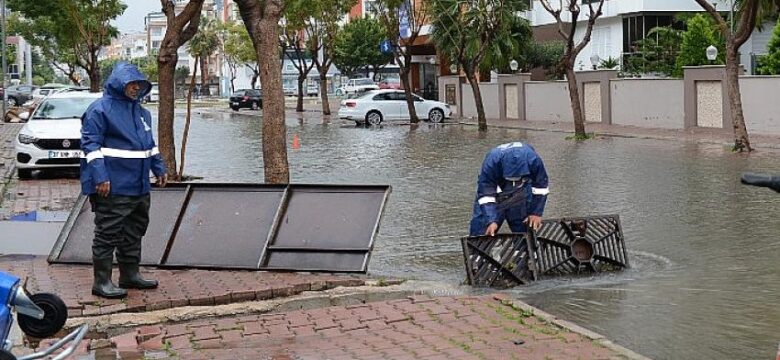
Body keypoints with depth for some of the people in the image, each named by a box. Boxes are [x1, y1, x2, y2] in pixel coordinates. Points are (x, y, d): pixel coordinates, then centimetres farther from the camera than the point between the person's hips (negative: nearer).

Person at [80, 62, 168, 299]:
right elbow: (91, 145, -15)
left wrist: (159, 169, 20)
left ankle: (130, 274, 27)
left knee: (134, 231, 16)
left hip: (138, 186, 9)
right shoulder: (100, 109, -9)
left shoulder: (141, 111, 18)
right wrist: (100, 177, -22)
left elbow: (150, 145, 27)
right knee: (108, 234, -5)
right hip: (112, 187, -9)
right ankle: (102, 282, 1)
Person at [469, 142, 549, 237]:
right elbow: (485, 194, -35)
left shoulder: (533, 160, -32)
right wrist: (491, 221, -46)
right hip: (496, 195, -2)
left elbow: (541, 187, -17)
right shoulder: (491, 162, -38)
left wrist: (536, 213, -21)